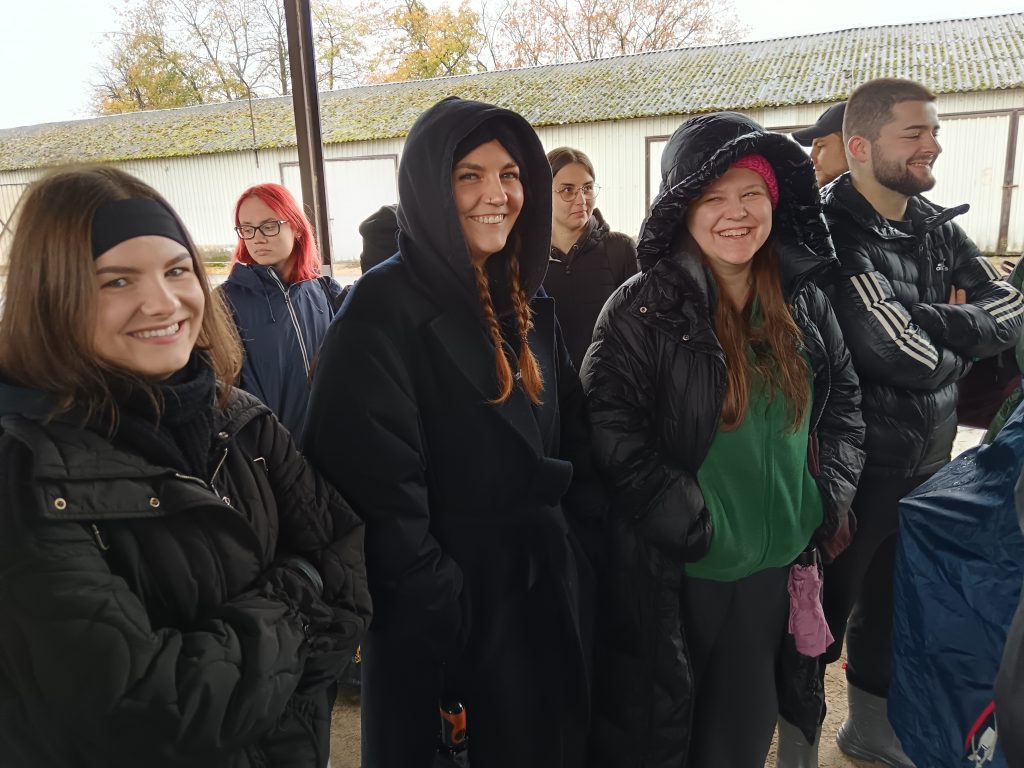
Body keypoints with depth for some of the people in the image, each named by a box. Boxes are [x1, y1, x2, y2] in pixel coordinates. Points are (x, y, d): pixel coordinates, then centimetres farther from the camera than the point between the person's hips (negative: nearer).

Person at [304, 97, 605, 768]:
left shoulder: (529, 304, 7)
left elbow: (574, 445, 10)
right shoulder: (384, 308, -16)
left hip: (551, 591, 7)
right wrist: (436, 608, -19)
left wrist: (583, 553, 3)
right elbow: (380, 483, -21)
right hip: (445, 608, -7)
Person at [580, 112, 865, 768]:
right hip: (675, 573, -4)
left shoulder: (803, 301, 2)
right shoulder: (644, 308, -14)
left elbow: (844, 397, 12)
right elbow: (610, 424, -18)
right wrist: (691, 521, -18)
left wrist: (833, 492, 3)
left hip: (778, 565, 5)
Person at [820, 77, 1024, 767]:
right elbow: (900, 354, -25)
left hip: (929, 457, 7)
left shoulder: (938, 226, 5)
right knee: (825, 611, 8)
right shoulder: (835, 233, -19)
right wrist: (964, 339, -6)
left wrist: (935, 326, -18)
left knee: (892, 603, 22)